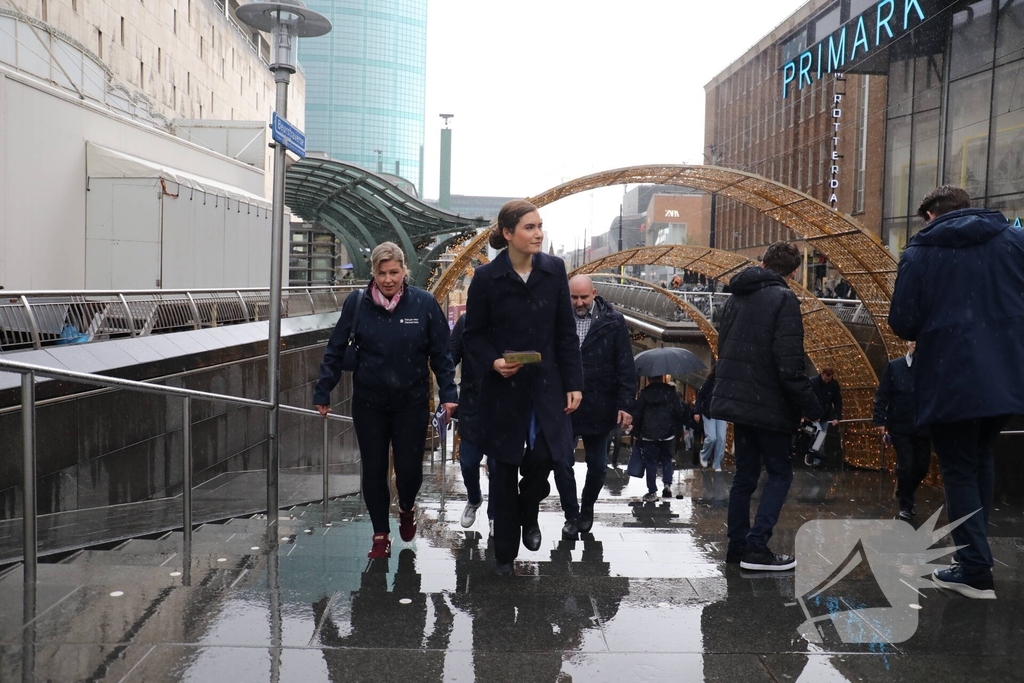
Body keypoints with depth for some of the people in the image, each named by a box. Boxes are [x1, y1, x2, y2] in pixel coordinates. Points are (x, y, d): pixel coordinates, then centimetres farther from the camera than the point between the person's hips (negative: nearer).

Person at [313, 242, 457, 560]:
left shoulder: (424, 303, -7)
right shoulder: (356, 302, -5)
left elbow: (441, 353, -2)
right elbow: (336, 351, 1)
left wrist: (448, 394, -8)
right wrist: (323, 392, 1)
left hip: (412, 403, -1)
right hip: (369, 403, 1)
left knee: (409, 468, 1)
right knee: (373, 470, 8)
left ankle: (407, 508, 37)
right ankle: (380, 534, 26)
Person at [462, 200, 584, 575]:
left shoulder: (554, 269, -1)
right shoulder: (487, 277, -8)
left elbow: (566, 332, 2)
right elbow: (473, 335, -1)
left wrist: (574, 382, 0)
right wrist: (493, 361, -20)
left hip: (546, 386, 2)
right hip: (504, 388, -1)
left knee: (543, 457, -6)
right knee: (505, 468, 8)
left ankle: (528, 516, 29)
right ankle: (504, 552, 25)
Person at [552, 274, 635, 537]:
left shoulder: (613, 322, -3)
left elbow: (625, 367, -3)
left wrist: (625, 404, -8)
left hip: (599, 407, 0)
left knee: (597, 465, 13)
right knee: (562, 464, 2)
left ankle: (587, 508, 36)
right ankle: (571, 515, 18)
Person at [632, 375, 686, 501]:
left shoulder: (643, 394, 1)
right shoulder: (671, 392, 0)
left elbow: (638, 415, 2)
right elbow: (679, 412, -2)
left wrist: (636, 433, 11)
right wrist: (678, 430, 7)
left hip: (648, 435, -1)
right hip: (667, 434, 1)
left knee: (650, 462, 4)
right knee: (666, 459, 17)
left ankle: (652, 492, 1)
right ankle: (667, 484, 0)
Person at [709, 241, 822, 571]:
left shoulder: (737, 297, 11)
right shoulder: (783, 299, -13)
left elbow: (723, 348, 17)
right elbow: (789, 365, -19)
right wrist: (811, 407, -12)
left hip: (736, 399, 7)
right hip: (767, 404, -7)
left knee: (745, 473, 14)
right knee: (780, 473, 3)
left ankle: (738, 544, 16)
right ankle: (757, 547, -5)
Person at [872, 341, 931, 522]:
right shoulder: (894, 366, -1)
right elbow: (882, 395, -1)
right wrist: (880, 420, -6)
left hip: (923, 427, 2)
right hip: (901, 426, -2)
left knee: (922, 466, 9)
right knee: (905, 466, -2)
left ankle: (904, 493, 36)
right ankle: (905, 506, 16)